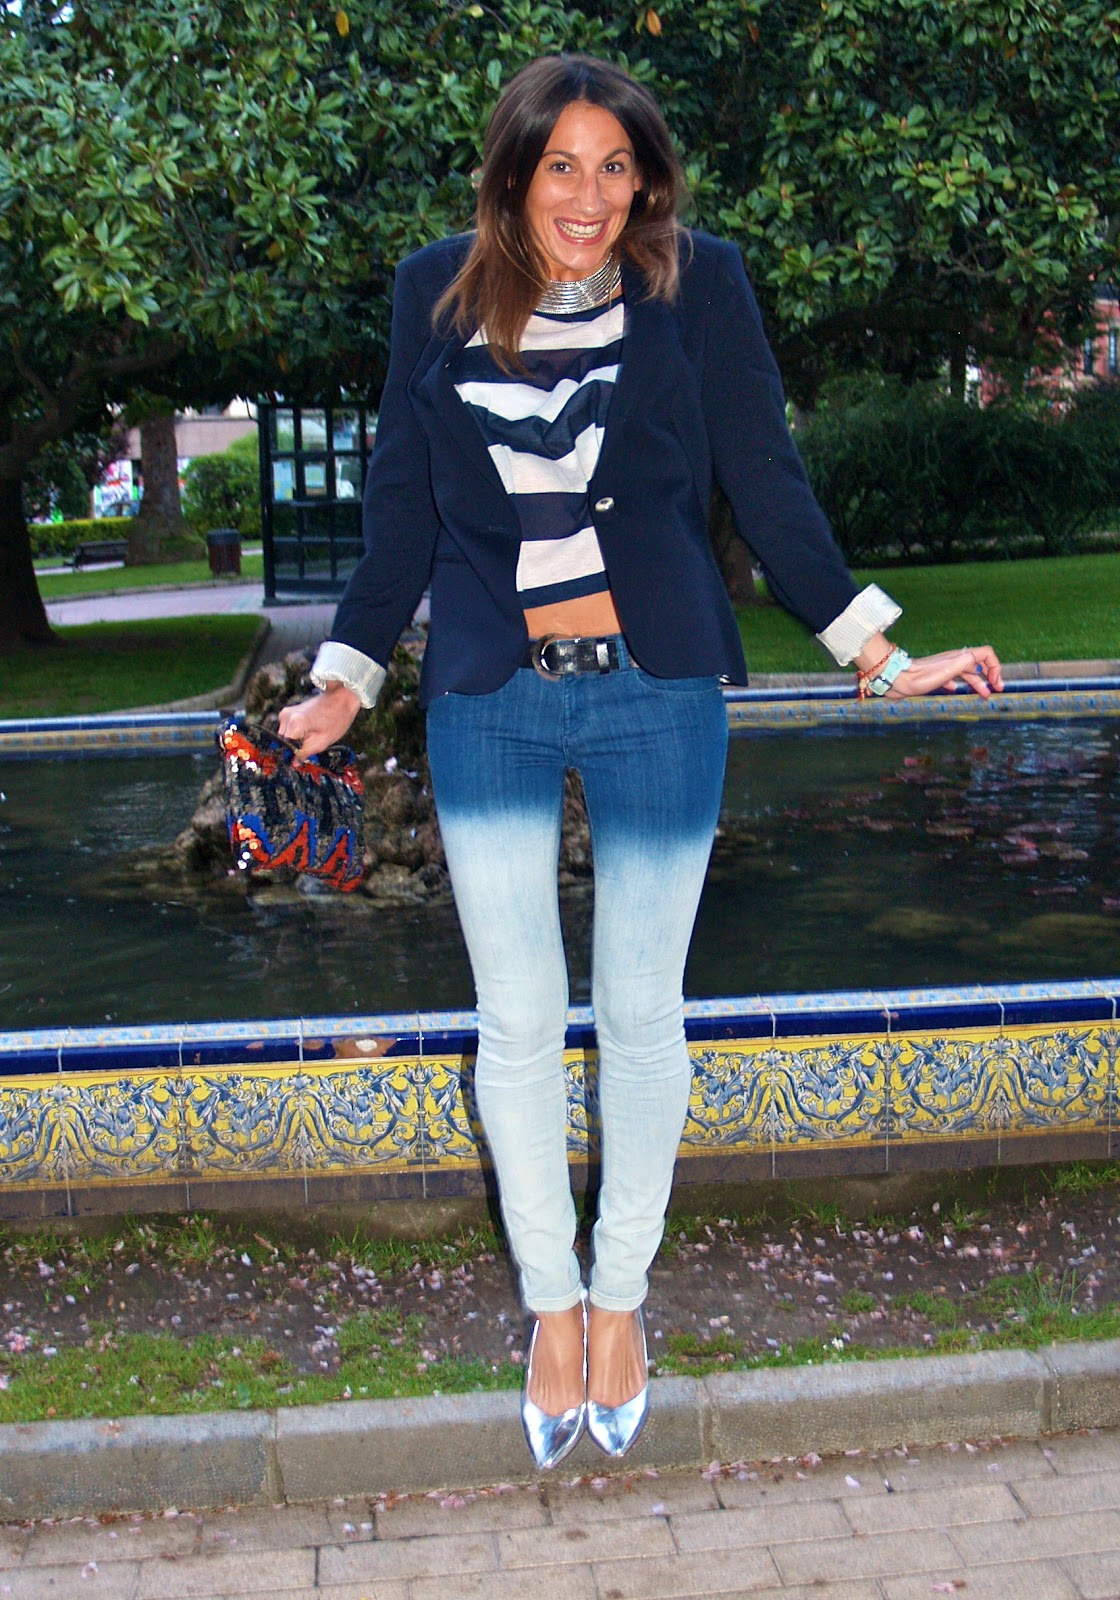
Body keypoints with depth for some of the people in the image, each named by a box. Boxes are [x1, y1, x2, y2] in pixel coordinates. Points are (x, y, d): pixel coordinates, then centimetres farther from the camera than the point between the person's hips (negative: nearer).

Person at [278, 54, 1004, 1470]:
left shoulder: (699, 286, -2)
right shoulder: (436, 292, 2)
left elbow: (765, 485, 2)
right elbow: (403, 503, 10)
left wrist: (878, 651, -1)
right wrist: (347, 676, 12)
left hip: (656, 697, -1)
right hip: (489, 704, 1)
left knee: (642, 1012, 8)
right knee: (516, 1021, 6)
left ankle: (620, 1299, 30)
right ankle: (551, 1305, 26)